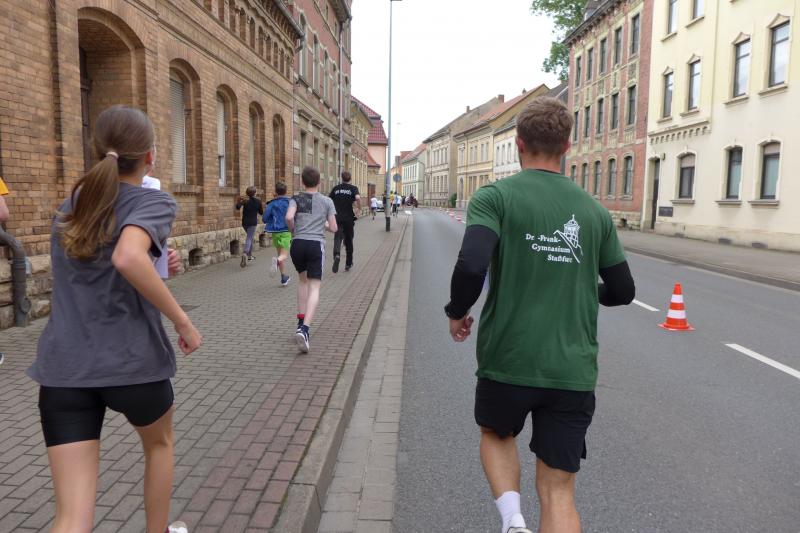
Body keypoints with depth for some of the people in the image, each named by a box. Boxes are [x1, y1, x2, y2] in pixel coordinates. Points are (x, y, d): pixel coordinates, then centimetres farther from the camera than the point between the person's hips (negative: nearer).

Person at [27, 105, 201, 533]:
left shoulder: (71, 205, 15)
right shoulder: (154, 202, -6)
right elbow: (128, 258, -27)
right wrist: (182, 322, -18)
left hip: (63, 369, 4)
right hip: (131, 361, -4)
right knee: (159, 443, 29)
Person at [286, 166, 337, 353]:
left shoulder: (296, 199, 8)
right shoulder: (327, 201, 7)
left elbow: (289, 217, -11)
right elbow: (333, 228, 6)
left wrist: (293, 230, 8)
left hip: (297, 244, 3)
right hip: (316, 245, -2)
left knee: (303, 279, 25)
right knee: (314, 287, -5)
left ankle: (301, 321, 24)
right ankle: (304, 329, -23)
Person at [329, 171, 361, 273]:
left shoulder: (336, 188, 8)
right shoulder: (353, 188, 0)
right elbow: (358, 198, -20)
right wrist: (359, 208, -3)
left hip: (337, 218, 1)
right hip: (349, 218, -1)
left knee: (338, 238, -4)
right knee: (348, 240, 12)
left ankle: (337, 255, -36)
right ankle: (348, 264, 22)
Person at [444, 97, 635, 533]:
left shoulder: (495, 196, -7)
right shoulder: (593, 210, 5)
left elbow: (471, 265, -23)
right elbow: (622, 291, 10)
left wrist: (457, 312, -4)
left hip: (507, 362, -2)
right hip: (573, 370, 3)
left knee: (496, 435, 28)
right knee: (558, 492, 12)